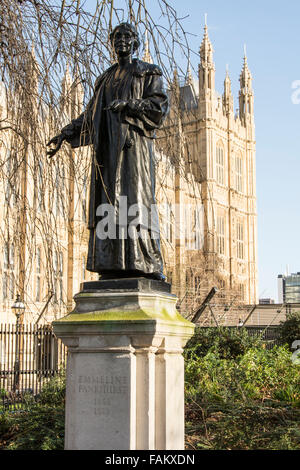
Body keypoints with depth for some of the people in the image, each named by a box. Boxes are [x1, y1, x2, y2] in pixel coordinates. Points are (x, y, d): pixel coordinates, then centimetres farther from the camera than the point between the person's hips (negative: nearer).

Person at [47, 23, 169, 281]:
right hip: (108, 145, 5)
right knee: (109, 201, -5)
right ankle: (114, 265, -8)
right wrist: (65, 134, 14)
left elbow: (160, 104, -3)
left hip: (133, 142, -5)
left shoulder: (148, 72, 11)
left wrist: (128, 103, -16)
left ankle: (148, 264, -18)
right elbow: (90, 114, 25)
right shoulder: (106, 78, 26)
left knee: (135, 197, -15)